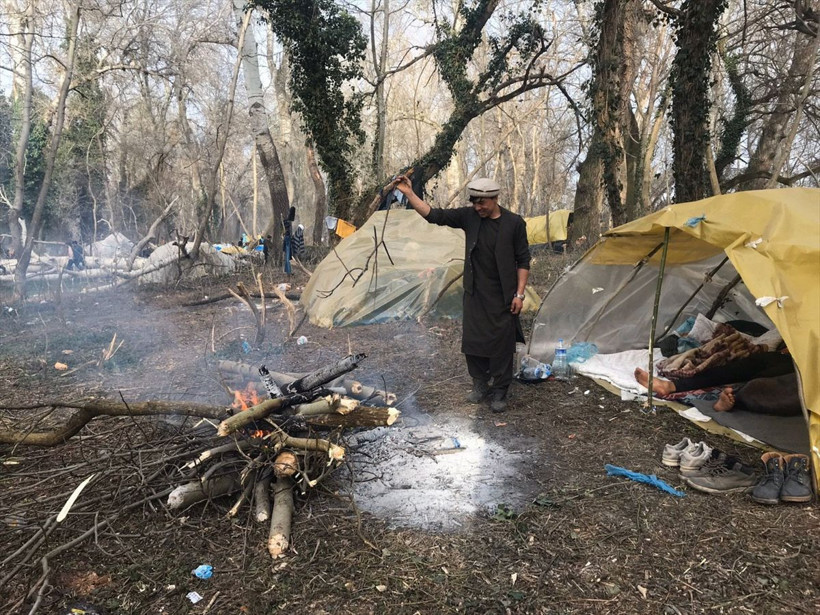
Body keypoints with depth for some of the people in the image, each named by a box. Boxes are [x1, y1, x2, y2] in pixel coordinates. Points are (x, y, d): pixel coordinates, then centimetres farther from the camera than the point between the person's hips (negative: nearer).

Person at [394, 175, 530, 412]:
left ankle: (499, 392, 16)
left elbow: (523, 261, -4)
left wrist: (519, 294, -8)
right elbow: (434, 215, -5)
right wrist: (409, 193, -14)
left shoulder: (514, 223, -8)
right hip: (475, 295, 3)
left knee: (501, 344, 2)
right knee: (472, 340, 8)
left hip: (502, 297, -3)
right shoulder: (469, 216, -2)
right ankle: (480, 383, 28)